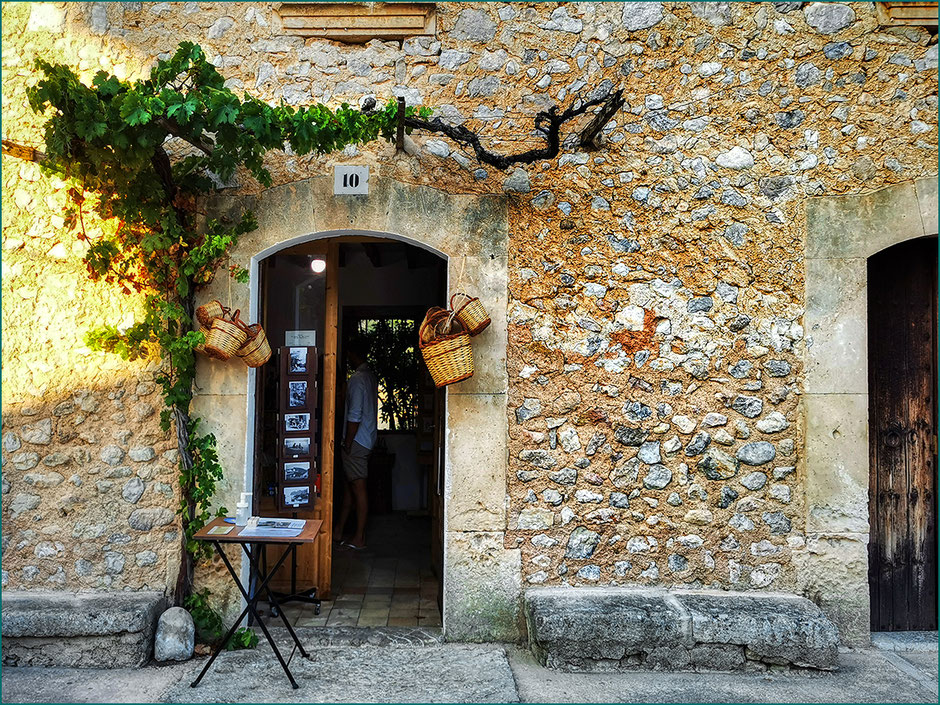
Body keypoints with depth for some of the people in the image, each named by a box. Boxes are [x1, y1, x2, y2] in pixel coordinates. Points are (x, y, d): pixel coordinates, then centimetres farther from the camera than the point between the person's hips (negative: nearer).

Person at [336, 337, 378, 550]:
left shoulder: (357, 379, -17)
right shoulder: (371, 376, 13)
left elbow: (355, 415, -21)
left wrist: (348, 444, -17)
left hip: (357, 441, -10)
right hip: (367, 438, 10)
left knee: (358, 487, -6)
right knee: (350, 484, 16)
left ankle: (359, 538, -1)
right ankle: (340, 529, 25)